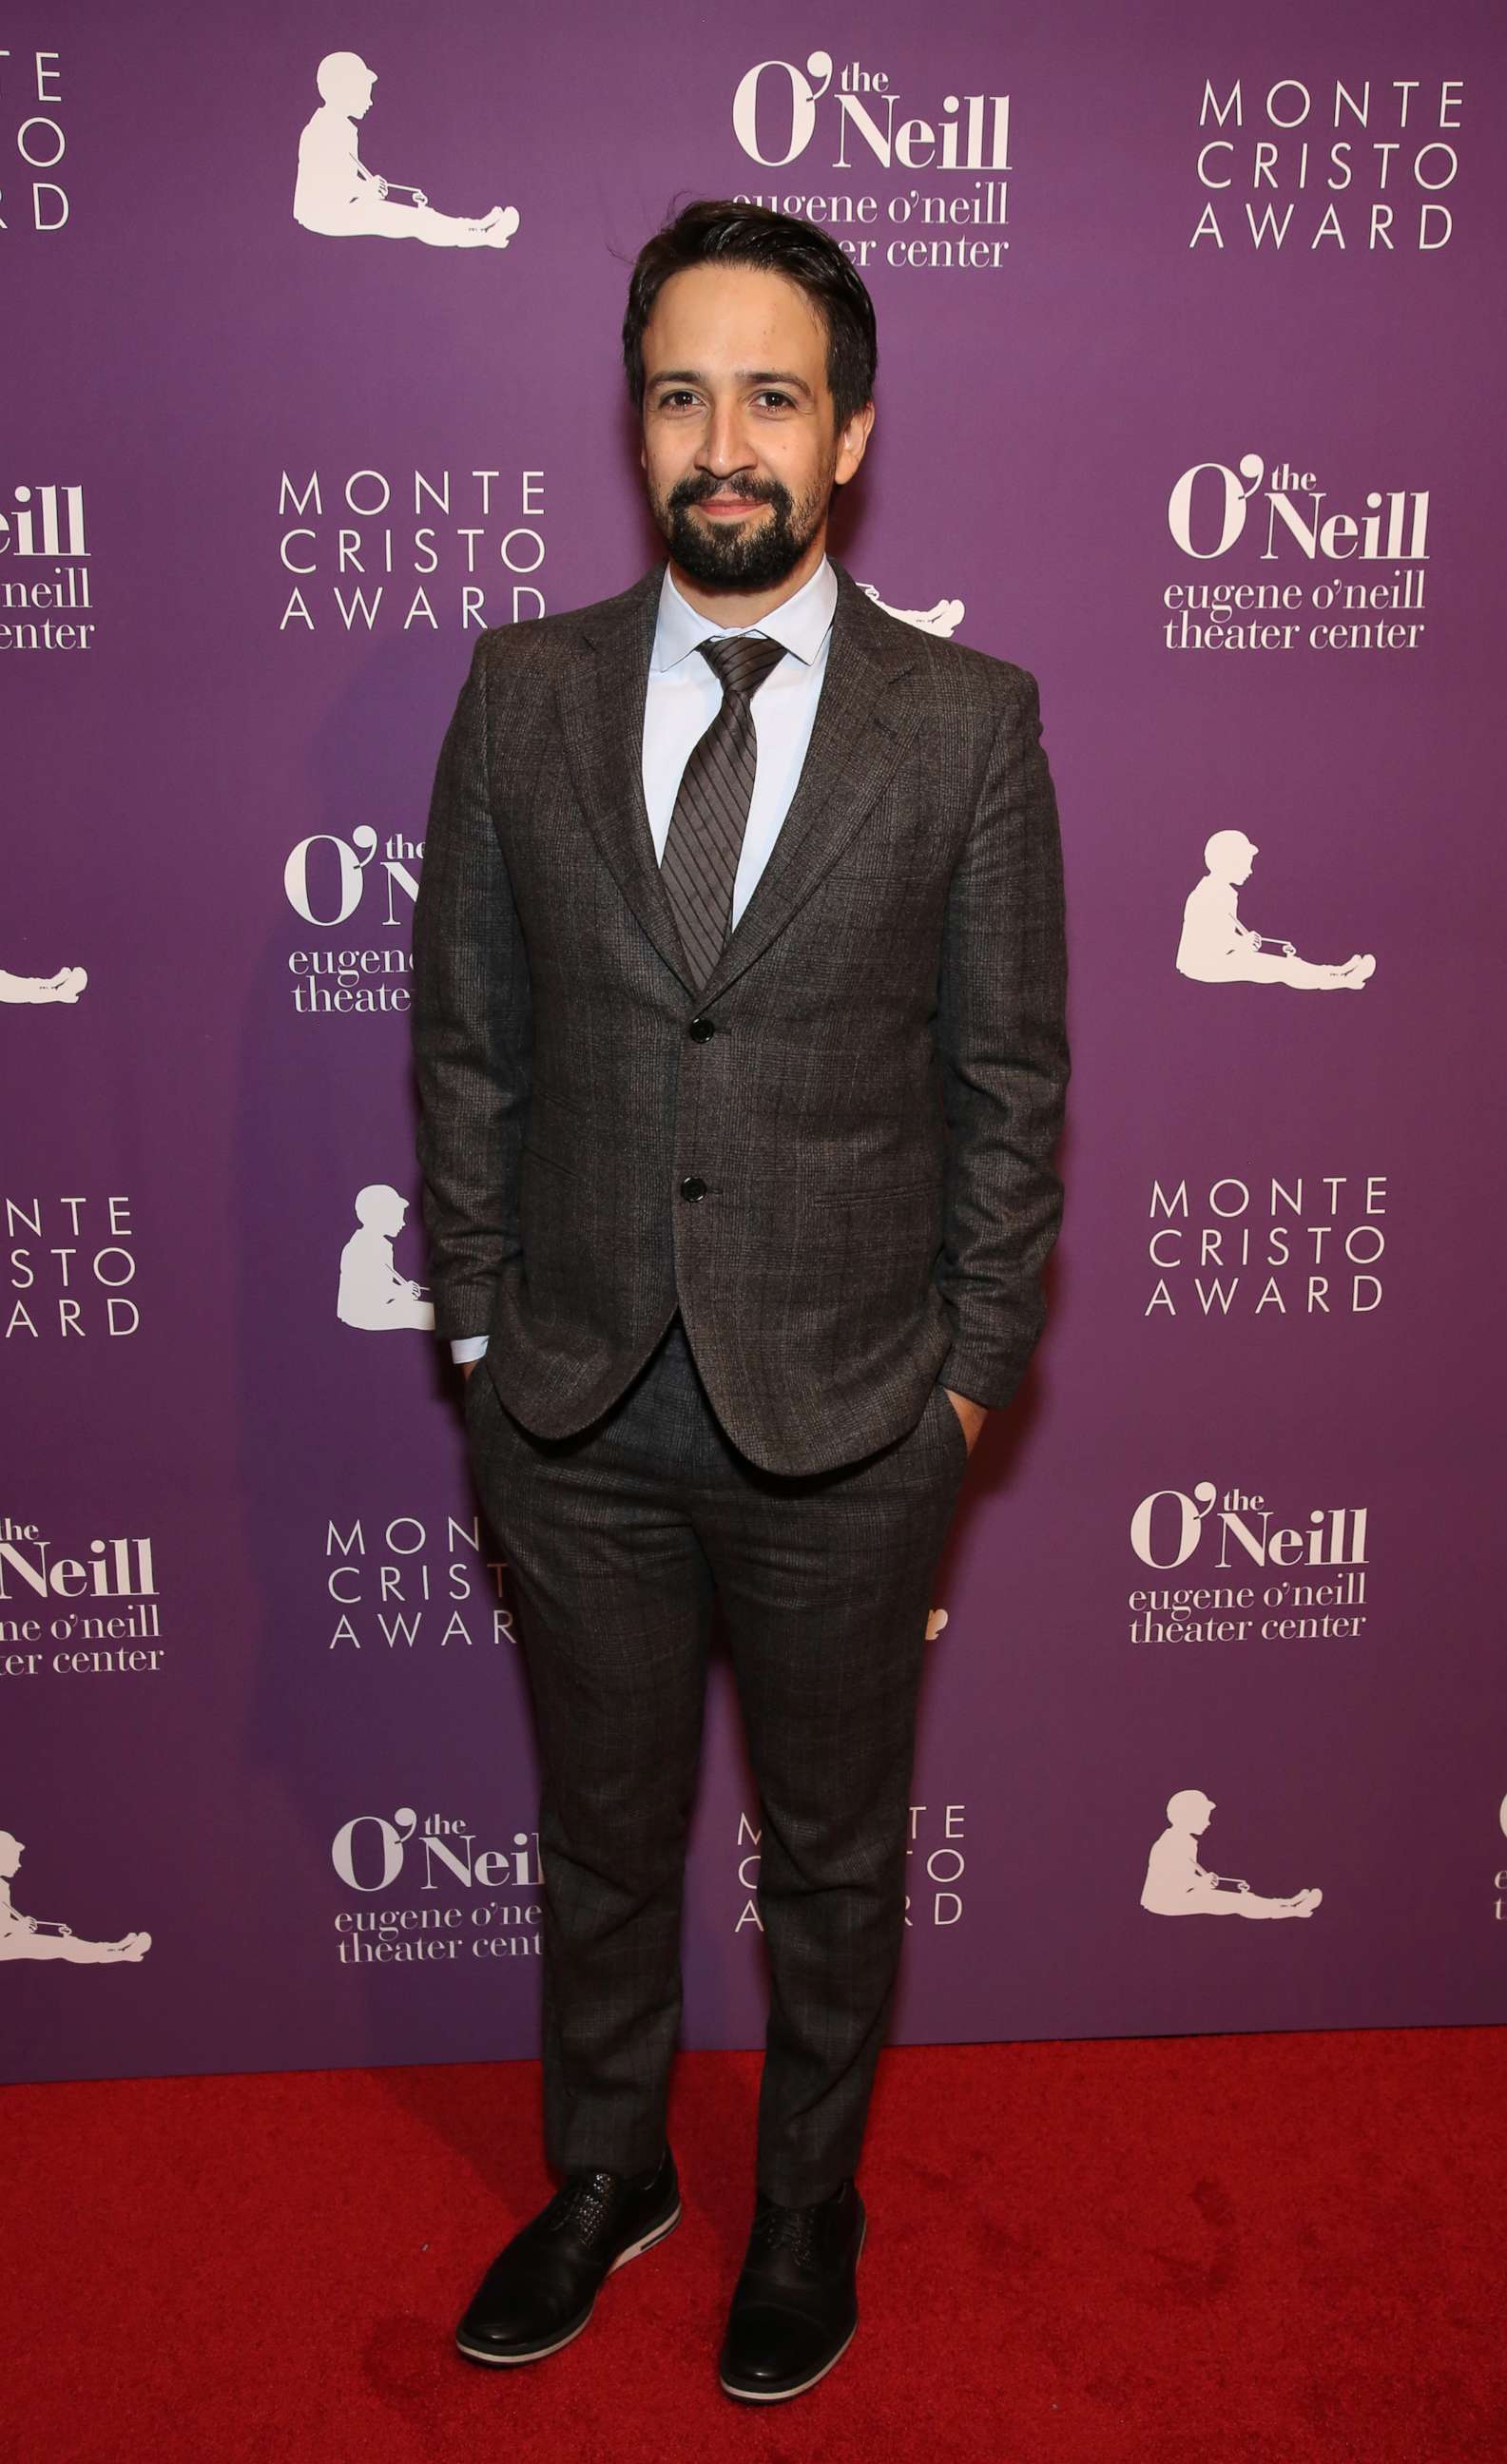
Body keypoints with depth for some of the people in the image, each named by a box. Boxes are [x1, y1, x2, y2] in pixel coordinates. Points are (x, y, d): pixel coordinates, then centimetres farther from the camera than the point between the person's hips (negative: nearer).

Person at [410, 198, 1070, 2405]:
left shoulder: (969, 724, -6)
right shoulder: (522, 694, -1)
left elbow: (1012, 1081, -3)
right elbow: (465, 1038, 3)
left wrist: (970, 1374, -3)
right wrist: (479, 1325, 2)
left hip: (848, 1417, -1)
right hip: (579, 1411, 2)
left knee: (833, 1849, 18)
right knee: (602, 1830, 21)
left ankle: (810, 2197, 45)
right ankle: (608, 2176, 47)